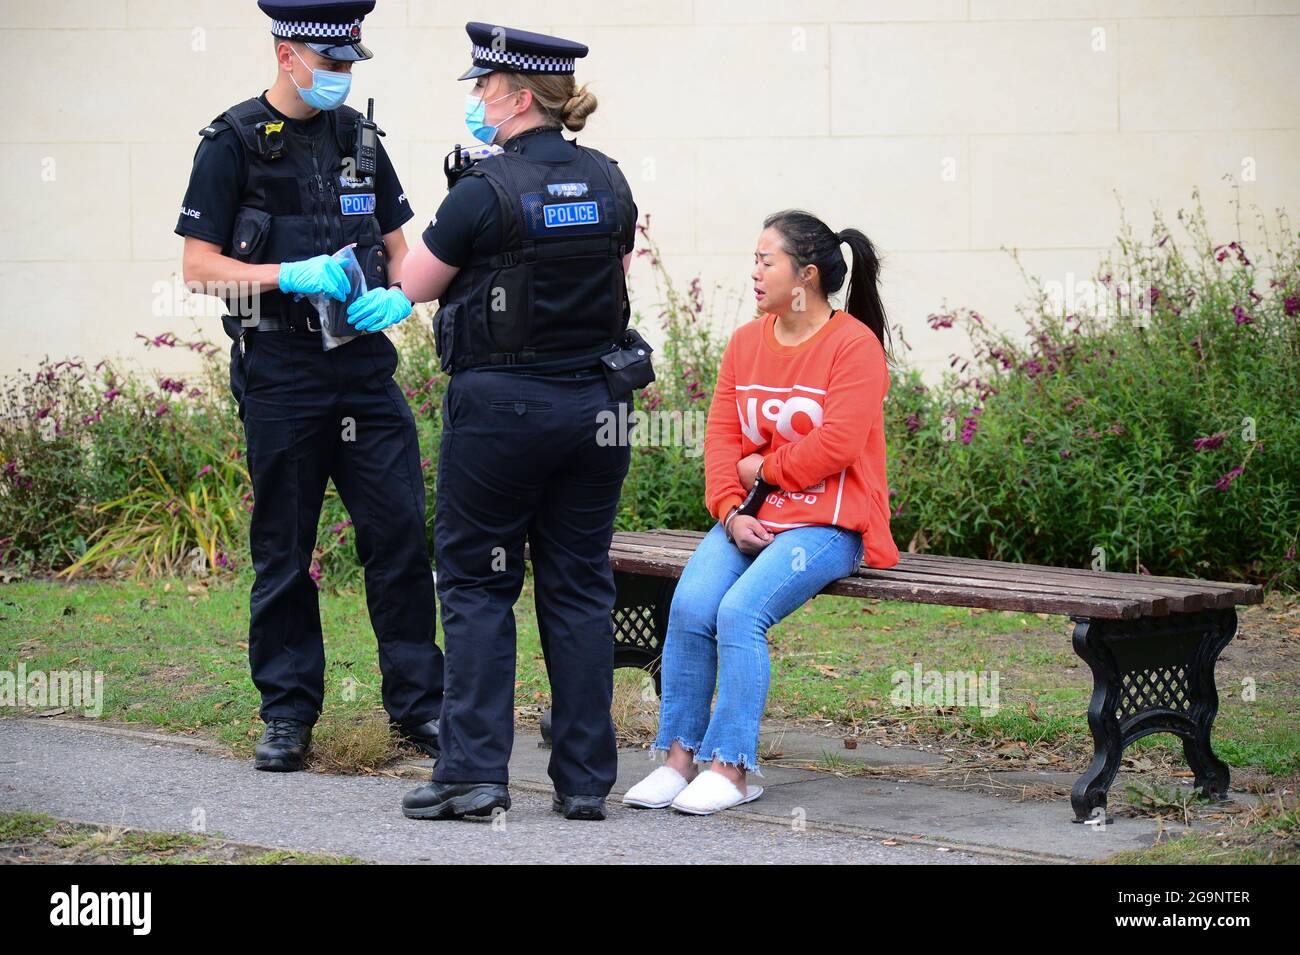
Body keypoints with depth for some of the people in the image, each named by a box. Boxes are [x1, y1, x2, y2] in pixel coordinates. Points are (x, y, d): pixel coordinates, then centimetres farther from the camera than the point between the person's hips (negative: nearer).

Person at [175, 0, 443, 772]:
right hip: (280, 368, -4)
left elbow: (399, 244, 18)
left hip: (364, 360, 4)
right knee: (284, 549, 3)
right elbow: (200, 266, -5)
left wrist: (398, 296, -4)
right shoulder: (235, 143, -4)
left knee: (401, 531, 0)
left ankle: (419, 703, 7)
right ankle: (289, 713, 12)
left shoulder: (356, 136, 11)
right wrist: (296, 276, -18)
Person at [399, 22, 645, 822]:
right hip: (595, 402, 5)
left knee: (478, 584, 5)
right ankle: (586, 780, 9)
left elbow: (414, 285, -4)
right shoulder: (608, 182, 4)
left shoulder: (487, 191, -14)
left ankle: (475, 772, 1)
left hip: (500, 404, -5)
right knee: (579, 585, 9)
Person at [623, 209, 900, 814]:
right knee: (690, 605, -20)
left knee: (741, 610, -27)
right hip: (752, 517, 6)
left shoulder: (854, 345, -7)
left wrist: (763, 469, -6)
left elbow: (837, 445, -16)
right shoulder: (747, 342, 13)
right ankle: (680, 757, -11)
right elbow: (722, 437, 8)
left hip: (827, 525, -6)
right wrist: (732, 513, -7)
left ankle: (731, 767, -19)